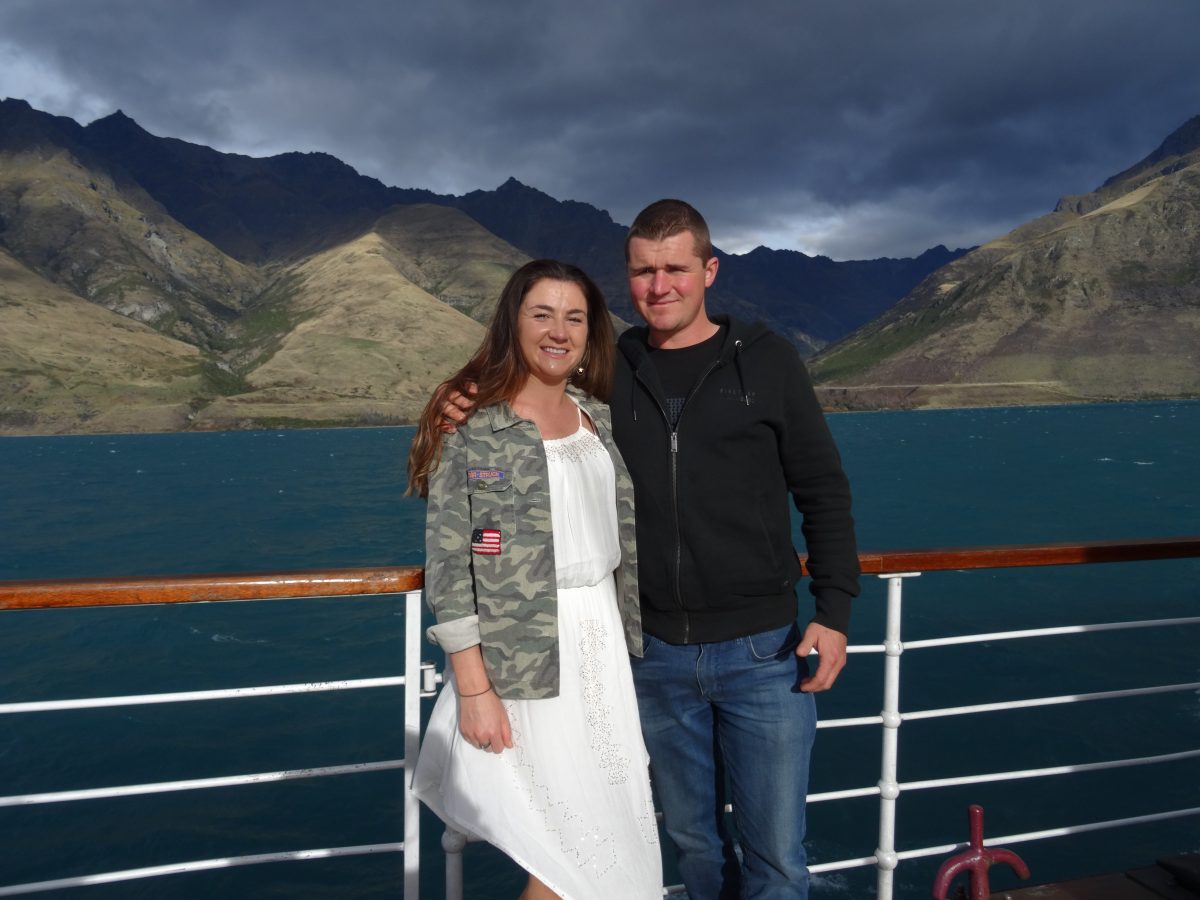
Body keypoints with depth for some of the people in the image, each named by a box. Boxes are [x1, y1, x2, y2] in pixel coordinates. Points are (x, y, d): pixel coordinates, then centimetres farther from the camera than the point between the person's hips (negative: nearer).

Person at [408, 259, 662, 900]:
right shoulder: (470, 424, -9)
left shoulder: (599, 419, 9)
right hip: (520, 659, -6)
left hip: (601, 648, 6)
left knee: (613, 838, 12)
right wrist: (473, 687, -14)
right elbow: (448, 562, -12)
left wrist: (632, 640, 13)